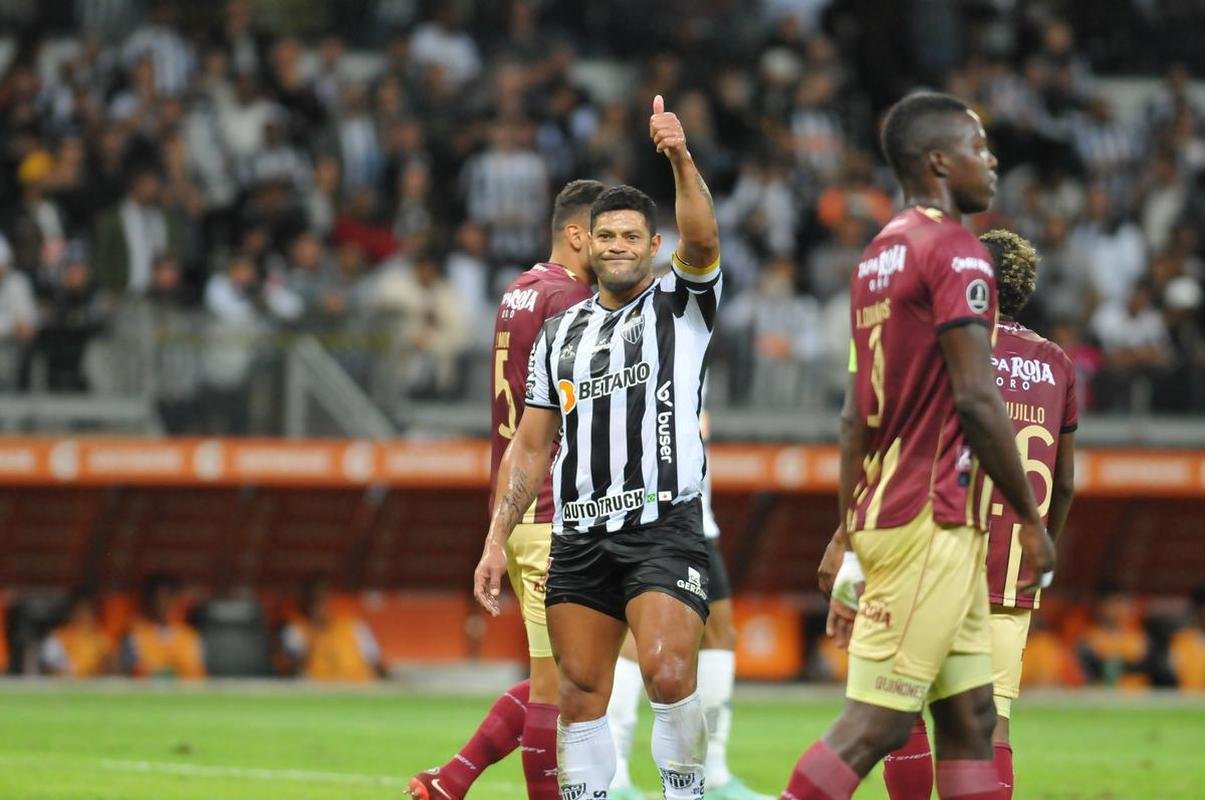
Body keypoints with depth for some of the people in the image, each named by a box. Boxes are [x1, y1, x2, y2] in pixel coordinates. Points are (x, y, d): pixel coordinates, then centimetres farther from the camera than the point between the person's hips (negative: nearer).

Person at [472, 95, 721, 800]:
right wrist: (497, 542, 11)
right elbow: (532, 447, 18)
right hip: (579, 533, 5)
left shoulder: (680, 303, 6)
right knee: (581, 693, 2)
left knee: (669, 676, -19)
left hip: (665, 528, -5)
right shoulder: (562, 332, 18)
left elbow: (703, 241, -16)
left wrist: (681, 160, -32)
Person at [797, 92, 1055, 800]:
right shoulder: (957, 254, -12)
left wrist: (849, 530, 20)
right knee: (875, 722, -9)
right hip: (935, 521, -9)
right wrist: (1030, 517, -10)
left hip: (883, 509, 9)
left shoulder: (878, 256, 16)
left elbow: (856, 415, 17)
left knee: (971, 715, 10)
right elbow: (976, 400, -18)